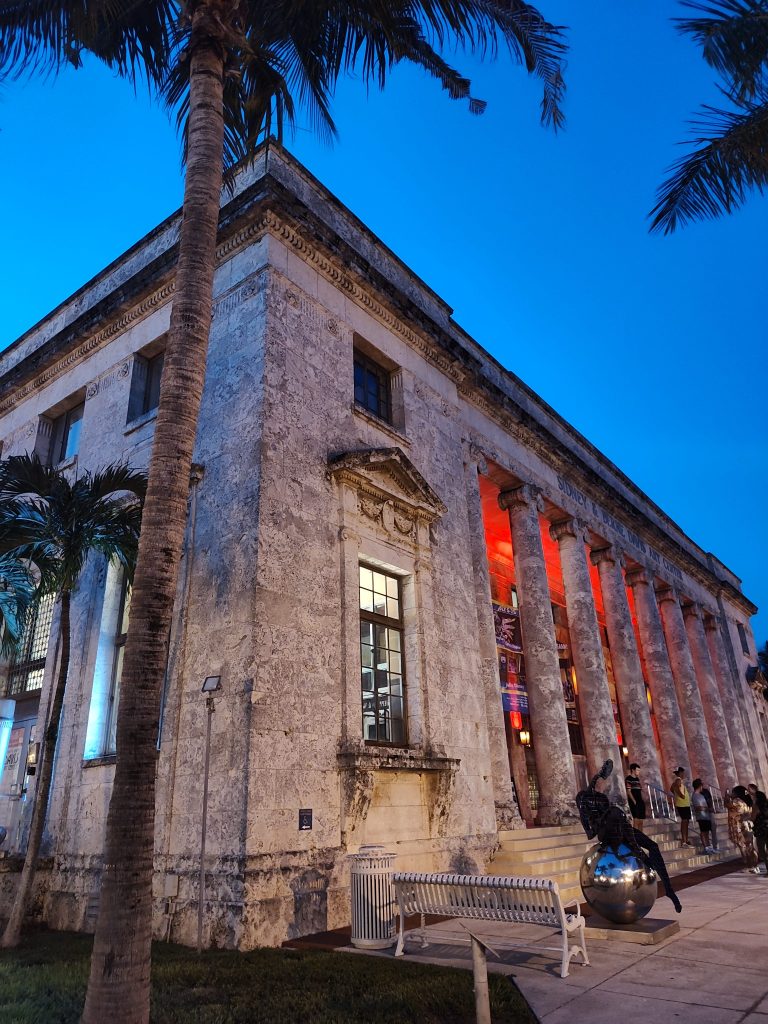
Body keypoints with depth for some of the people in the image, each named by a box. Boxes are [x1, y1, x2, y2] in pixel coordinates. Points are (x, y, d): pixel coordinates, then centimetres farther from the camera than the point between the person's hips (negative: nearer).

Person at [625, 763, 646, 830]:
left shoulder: (637, 778, 16)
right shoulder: (628, 779, -7)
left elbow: (641, 789, 17)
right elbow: (629, 791, -13)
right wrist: (634, 801, -15)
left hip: (640, 802, 8)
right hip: (634, 803, -8)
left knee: (641, 820, 9)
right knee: (636, 820, -10)